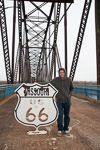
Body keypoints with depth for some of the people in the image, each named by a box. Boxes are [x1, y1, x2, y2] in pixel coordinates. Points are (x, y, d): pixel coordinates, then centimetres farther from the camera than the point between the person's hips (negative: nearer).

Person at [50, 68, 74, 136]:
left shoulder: (69, 80, -4)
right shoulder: (55, 80, -7)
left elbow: (72, 88, 9)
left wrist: (69, 95, -4)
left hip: (67, 101, 1)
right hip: (59, 101, -1)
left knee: (67, 115, 10)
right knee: (60, 115, -8)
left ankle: (66, 128, 28)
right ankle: (60, 129, 9)